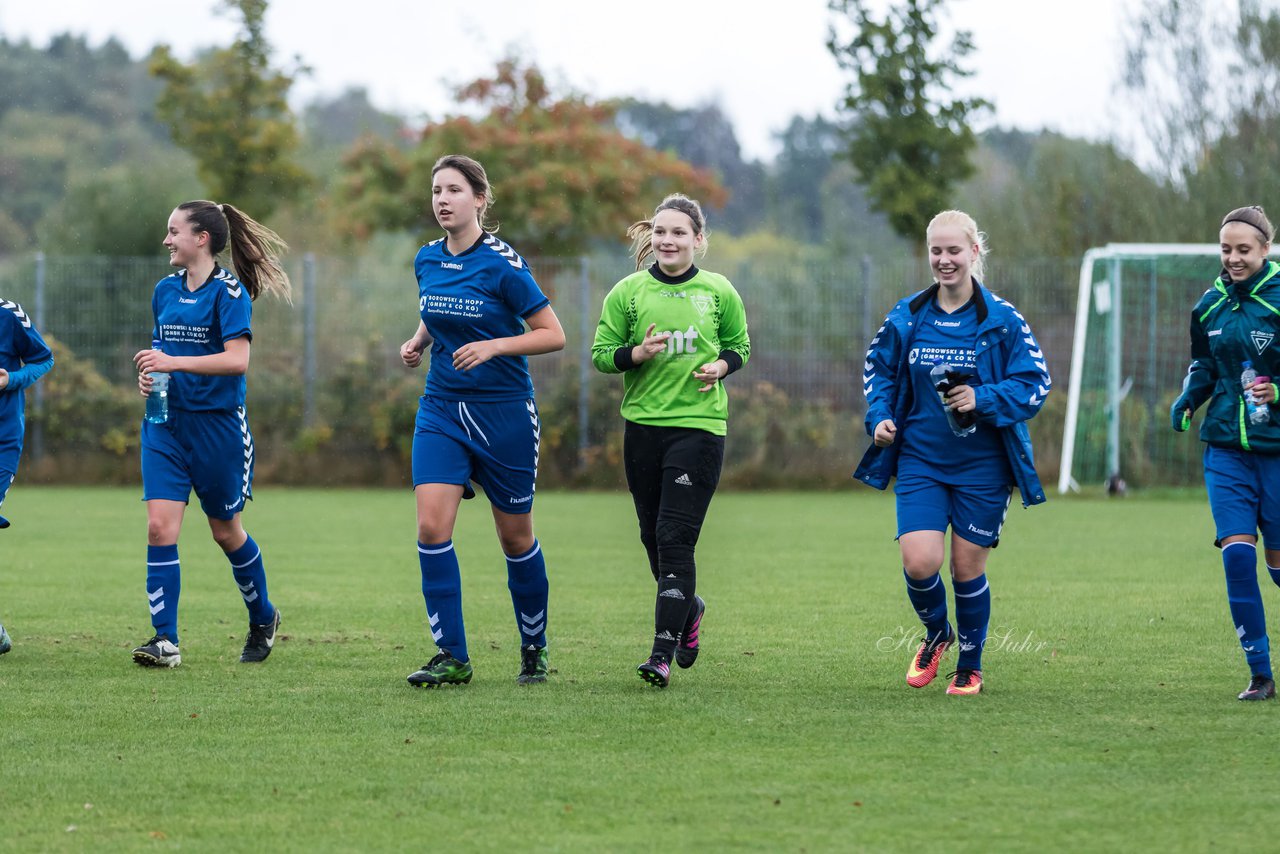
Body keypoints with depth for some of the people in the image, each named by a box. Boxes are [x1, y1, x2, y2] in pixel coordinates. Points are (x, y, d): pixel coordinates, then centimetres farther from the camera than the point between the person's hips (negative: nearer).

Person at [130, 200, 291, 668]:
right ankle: (165, 640, -11)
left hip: (218, 424, -5)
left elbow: (237, 360, -21)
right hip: (166, 422, 5)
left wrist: (174, 363, -27)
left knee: (225, 530, 8)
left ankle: (263, 618, 33)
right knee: (160, 525, -10)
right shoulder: (165, 290, 10)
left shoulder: (228, 292, -11)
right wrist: (149, 375, 2)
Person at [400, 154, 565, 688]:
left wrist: (492, 346, -22)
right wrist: (417, 342, 3)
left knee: (515, 538, 8)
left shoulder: (501, 264, -13)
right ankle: (451, 657, -8)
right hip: (442, 409, 4)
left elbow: (554, 335, -11)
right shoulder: (427, 260, 4)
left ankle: (535, 646, 28)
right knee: (432, 527, -13)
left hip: (504, 413, -4)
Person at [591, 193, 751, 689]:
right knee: (653, 537, 12)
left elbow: (739, 347, 14)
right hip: (643, 424, 3)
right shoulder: (628, 292, 2)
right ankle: (687, 609, 41)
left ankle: (663, 654, -14)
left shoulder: (718, 292, 1)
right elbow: (600, 354, 4)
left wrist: (721, 366, -7)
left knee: (674, 538, -12)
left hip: (699, 424, -3)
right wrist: (637, 353, -15)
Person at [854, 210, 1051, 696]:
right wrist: (880, 417, -2)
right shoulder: (906, 318, 2)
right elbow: (877, 369, 15)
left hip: (982, 466, -2)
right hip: (920, 460, 2)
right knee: (919, 562, -13)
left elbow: (1034, 384, -8)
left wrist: (984, 400, -22)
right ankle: (936, 634, 21)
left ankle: (970, 666, 27)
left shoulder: (1002, 321, -7)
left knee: (967, 567, 4)